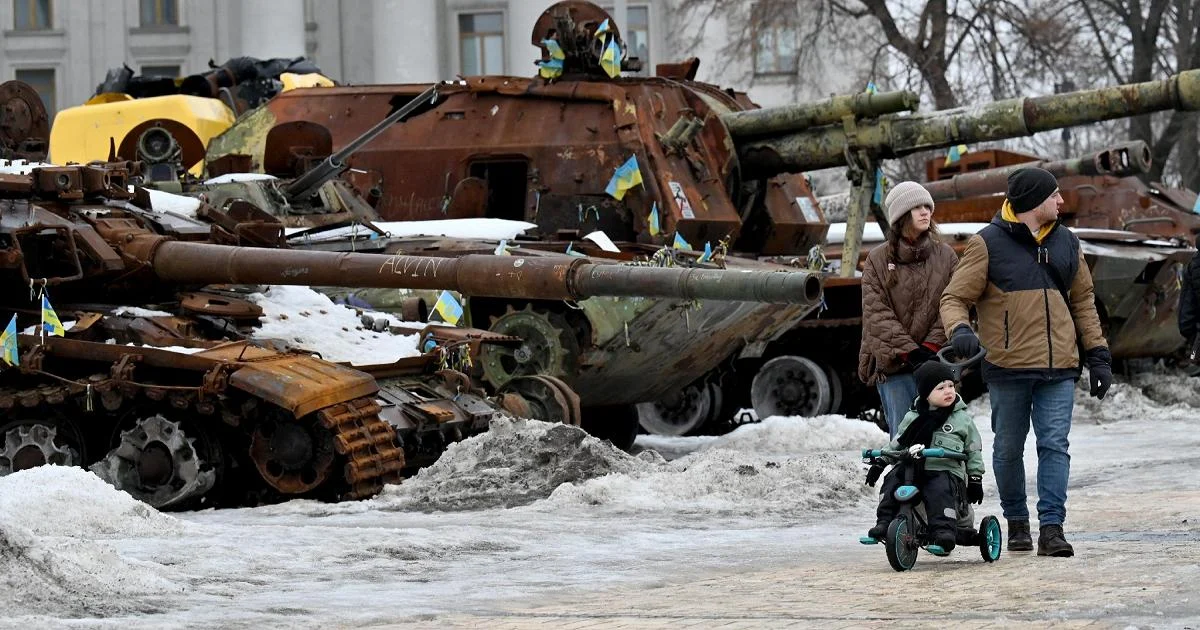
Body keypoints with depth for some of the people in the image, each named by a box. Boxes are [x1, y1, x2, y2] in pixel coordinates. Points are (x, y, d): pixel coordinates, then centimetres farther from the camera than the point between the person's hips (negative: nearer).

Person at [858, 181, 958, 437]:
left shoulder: (945, 256, 10)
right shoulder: (878, 260, 5)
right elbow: (877, 314, -3)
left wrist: (931, 347, -10)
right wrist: (910, 351, -12)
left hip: (936, 360, 1)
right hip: (893, 364, -1)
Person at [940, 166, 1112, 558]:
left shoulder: (1066, 244, 14)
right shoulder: (988, 245, -2)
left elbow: (1083, 302, 22)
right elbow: (955, 298, -2)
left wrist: (1098, 356, 16)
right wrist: (959, 331, -23)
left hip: (1058, 370, 3)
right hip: (1008, 367, -3)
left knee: (1055, 445, -7)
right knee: (1009, 449, 7)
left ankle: (1052, 527, -9)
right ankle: (1017, 523, 22)